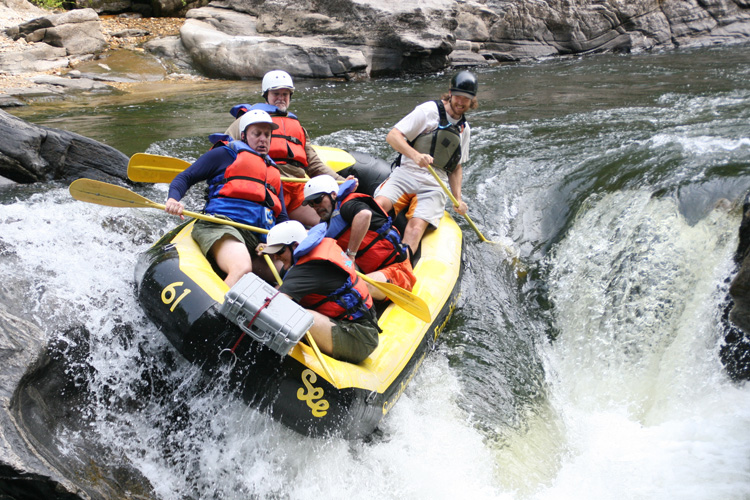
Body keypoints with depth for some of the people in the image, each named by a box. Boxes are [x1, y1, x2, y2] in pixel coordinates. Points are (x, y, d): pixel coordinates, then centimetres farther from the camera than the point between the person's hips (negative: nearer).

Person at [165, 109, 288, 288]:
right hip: (221, 225, -5)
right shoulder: (225, 154, 19)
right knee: (241, 269, -38)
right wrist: (173, 198, -9)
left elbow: (282, 216, 33)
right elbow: (185, 178, 15)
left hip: (260, 239, 6)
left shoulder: (273, 171, 36)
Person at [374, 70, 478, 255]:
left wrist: (458, 199, 10)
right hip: (406, 173, -3)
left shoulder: (464, 129, 20)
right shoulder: (429, 110, 2)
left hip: (434, 186, 3)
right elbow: (392, 136, -7)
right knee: (378, 205, -31)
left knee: (416, 228, -25)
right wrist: (415, 155, -24)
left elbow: (456, 167, 25)